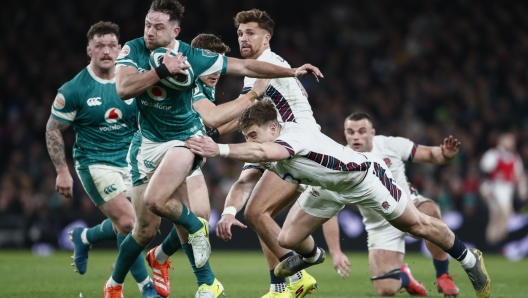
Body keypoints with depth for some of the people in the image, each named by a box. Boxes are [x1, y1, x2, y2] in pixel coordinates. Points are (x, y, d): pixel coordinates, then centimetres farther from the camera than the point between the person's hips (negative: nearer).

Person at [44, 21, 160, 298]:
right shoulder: (74, 90, -11)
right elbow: (52, 130, -4)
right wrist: (62, 171, -9)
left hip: (129, 161, 5)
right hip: (94, 163, -5)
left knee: (124, 225, 4)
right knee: (128, 223, -15)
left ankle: (84, 237, 36)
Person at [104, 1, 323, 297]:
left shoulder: (193, 57, -14)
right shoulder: (133, 50, -10)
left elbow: (244, 66, -7)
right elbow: (123, 89, -24)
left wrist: (293, 71, -9)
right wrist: (163, 70, -29)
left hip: (184, 138, -3)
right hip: (150, 142, 3)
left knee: (155, 201, -30)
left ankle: (196, 227, 1)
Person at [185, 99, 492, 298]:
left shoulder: (293, 135, -42)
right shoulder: (263, 155, -16)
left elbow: (263, 152, -63)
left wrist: (220, 149, -72)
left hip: (364, 176, -7)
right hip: (327, 188, 7)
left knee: (418, 226, 4)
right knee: (289, 239, 1)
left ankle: (470, 260, 29)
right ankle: (312, 256, 39)